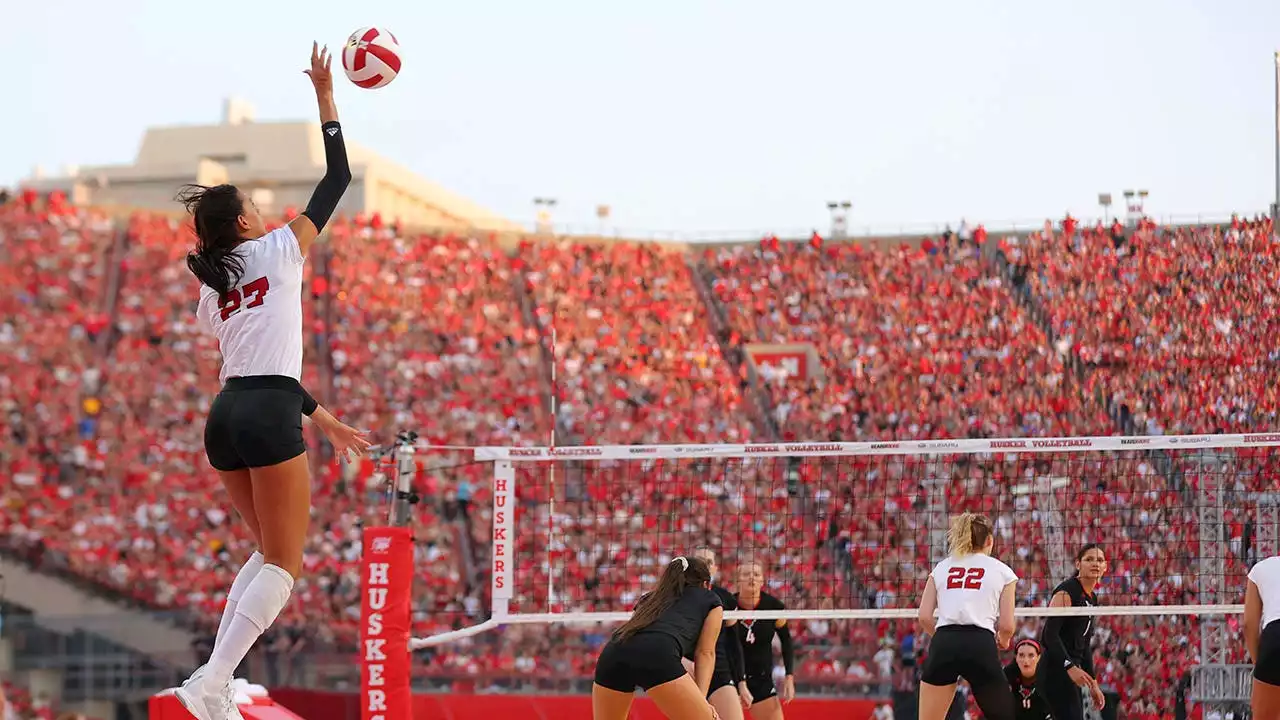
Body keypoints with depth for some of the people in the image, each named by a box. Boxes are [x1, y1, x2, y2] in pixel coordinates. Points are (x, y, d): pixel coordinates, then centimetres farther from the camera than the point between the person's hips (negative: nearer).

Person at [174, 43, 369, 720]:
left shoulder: (212, 291, 18)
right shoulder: (278, 250, 0)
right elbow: (337, 178, 6)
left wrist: (322, 418, 30)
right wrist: (325, 96, 11)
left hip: (227, 413, 7)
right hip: (269, 418, -7)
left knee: (270, 553, 20)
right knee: (283, 567, -4)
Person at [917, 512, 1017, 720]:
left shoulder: (942, 567, 18)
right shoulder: (1002, 571, 12)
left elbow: (925, 617, 8)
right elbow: (1006, 626, 6)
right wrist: (1002, 641, 29)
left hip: (943, 645, 2)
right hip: (981, 647, -2)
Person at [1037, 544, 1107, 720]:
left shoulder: (1092, 599, 16)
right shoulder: (1066, 591, -11)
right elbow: (1049, 634, -20)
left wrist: (1093, 683, 22)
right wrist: (1070, 667, -29)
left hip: (1071, 673, 10)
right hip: (1055, 672, -10)